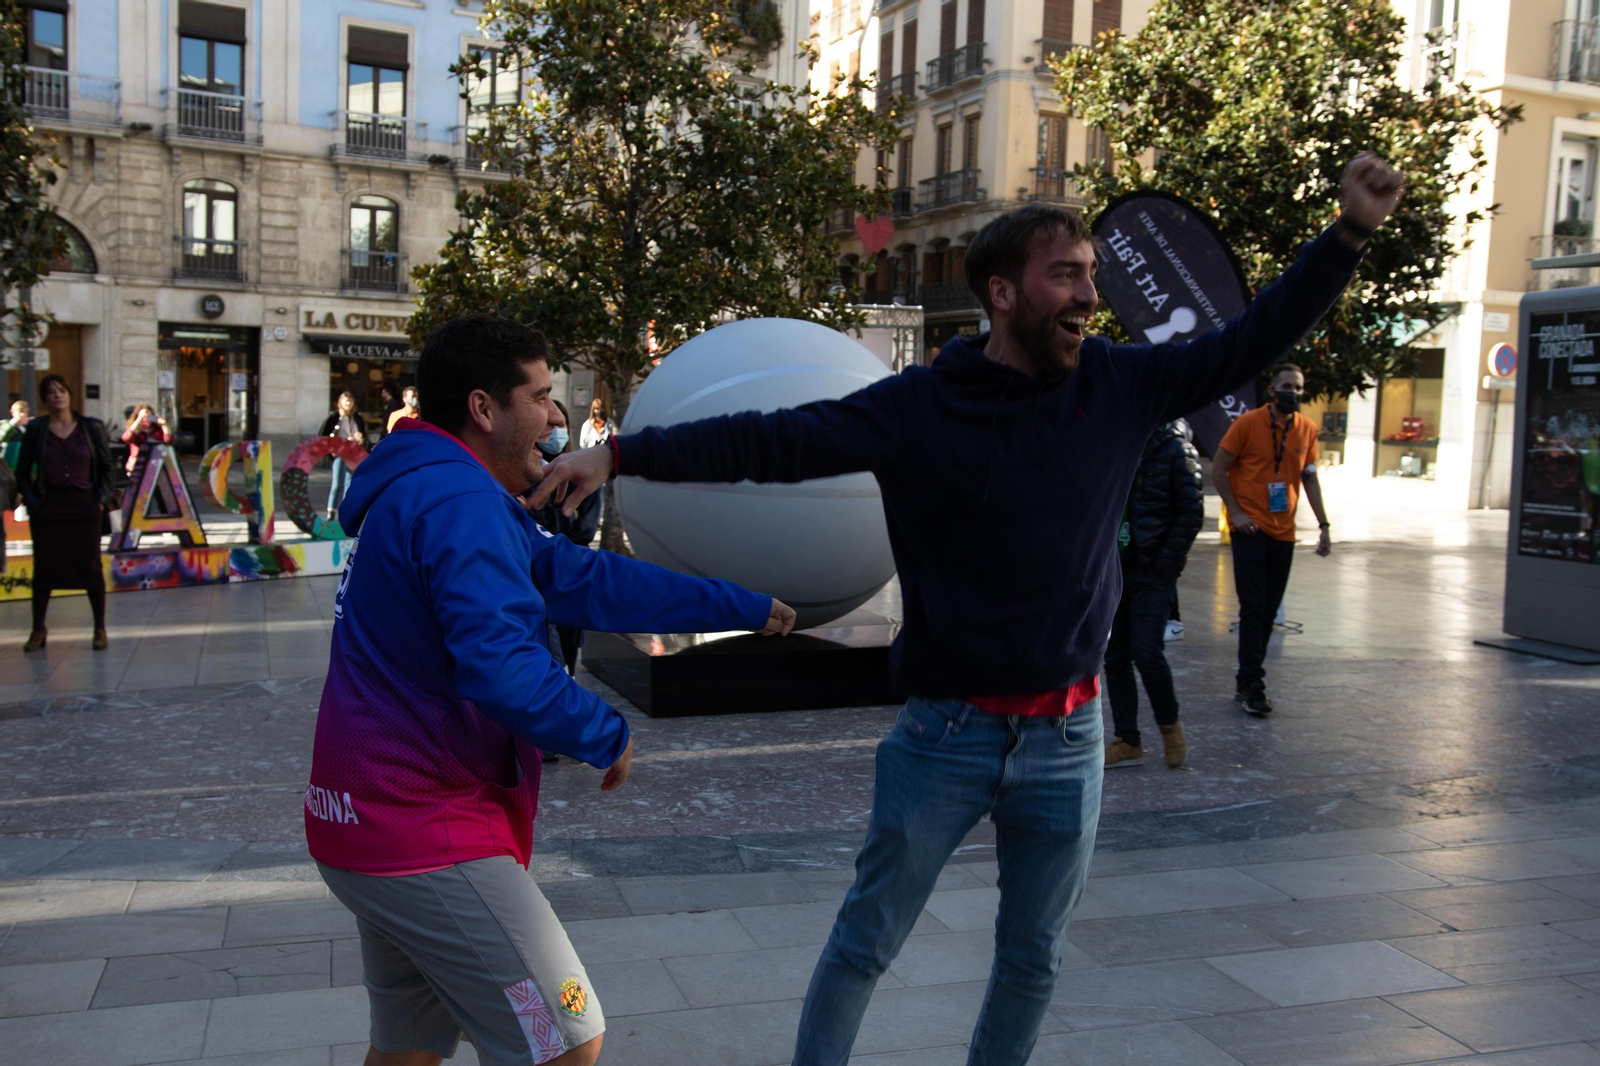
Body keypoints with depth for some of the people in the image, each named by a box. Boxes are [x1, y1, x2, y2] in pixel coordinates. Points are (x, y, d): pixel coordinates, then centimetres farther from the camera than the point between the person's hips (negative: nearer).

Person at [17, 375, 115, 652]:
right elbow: (22, 471, 7)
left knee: (91, 567, 2)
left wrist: (101, 498, -2)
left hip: (84, 507, -1)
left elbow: (106, 466, 7)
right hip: (47, 509, 1)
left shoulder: (92, 428, 2)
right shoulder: (36, 429, 2)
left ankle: (100, 629, 12)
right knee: (44, 568, 7)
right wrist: (31, 500, -4)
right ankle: (38, 629, 19)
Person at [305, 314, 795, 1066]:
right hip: (426, 834, -11)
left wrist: (746, 609, 13)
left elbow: (589, 581, 12)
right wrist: (608, 737, -13)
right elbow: (503, 666, -31)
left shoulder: (421, 492, 14)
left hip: (370, 825, 11)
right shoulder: (457, 502, -19)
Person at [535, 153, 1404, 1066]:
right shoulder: (916, 407, -12)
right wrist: (619, 455, -22)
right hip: (946, 732, -3)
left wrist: (1352, 232, -1)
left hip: (1068, 740, 3)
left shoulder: (1119, 387, -2)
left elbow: (1251, 344, 5)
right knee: (866, 944, 11)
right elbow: (770, 441, -15)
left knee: (1034, 960, 18)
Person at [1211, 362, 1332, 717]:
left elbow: (1310, 478, 15)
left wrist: (1323, 524, 8)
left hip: (1283, 532, 5)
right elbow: (1218, 471, -4)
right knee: (1254, 608, -8)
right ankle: (1252, 685, -3)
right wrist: (1236, 512, -12)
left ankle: (1246, 681, 16)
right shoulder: (1247, 423, -6)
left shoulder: (1307, 430, 7)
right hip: (1250, 529, -5)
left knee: (1269, 610, 6)